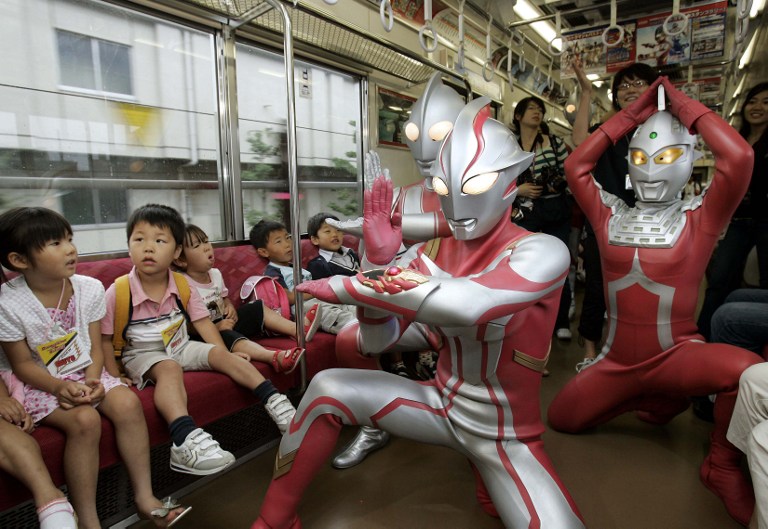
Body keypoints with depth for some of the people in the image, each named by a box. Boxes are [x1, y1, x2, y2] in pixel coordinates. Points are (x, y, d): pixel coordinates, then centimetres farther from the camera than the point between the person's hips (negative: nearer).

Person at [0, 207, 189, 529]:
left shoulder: (89, 288, -5)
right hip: (40, 383, -3)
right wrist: (60, 387, -25)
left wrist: (92, 380, -18)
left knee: (128, 403, -22)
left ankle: (144, 495, -8)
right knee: (85, 419, -29)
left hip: (86, 373, 4)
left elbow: (94, 347, -1)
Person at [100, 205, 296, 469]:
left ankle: (274, 402, -13)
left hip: (179, 346, 4)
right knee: (169, 368, -34)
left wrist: (225, 356, -7)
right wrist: (115, 379, -15)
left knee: (221, 355, -15)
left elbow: (203, 322, 0)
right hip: (142, 354, -4)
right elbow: (104, 340, -8)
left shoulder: (184, 286, -7)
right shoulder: (117, 293, -16)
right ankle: (185, 441, -50)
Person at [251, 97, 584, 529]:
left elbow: (468, 305, -41)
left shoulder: (543, 251, -19)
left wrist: (346, 286, -31)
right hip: (440, 405, 4)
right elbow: (378, 341, -6)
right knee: (328, 388, -13)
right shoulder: (435, 252, -4)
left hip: (506, 437, -3)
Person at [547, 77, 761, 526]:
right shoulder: (611, 215, 2)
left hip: (676, 355, -3)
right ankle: (652, 401, 30)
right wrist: (633, 114, -2)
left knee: (746, 369, -34)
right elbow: (576, 166, -5)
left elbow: (739, 157, -20)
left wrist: (683, 106, -8)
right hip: (617, 361, 4)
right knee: (561, 419, 7)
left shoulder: (699, 218, -6)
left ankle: (722, 467, -2)